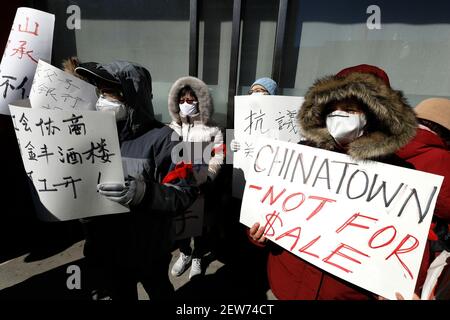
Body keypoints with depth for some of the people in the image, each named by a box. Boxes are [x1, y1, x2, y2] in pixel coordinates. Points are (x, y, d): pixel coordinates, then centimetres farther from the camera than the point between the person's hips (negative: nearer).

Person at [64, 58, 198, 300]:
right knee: (120, 294, 28)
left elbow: (186, 192, -22)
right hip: (105, 248, 5)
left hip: (148, 251, -4)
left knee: (159, 292, 24)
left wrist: (146, 192, -37)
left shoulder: (161, 138, -20)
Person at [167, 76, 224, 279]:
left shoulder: (212, 129, -3)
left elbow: (217, 159, -8)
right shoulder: (172, 128, 6)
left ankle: (197, 258, 38)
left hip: (201, 186, -2)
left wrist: (206, 179, -19)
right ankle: (185, 253, 43)